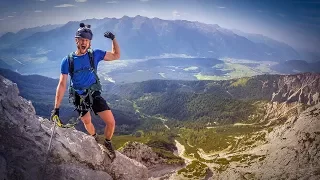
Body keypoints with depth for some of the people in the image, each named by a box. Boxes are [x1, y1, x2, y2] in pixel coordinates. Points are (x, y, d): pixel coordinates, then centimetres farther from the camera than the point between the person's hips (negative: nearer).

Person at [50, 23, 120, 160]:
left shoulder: (95, 54, -7)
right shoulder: (67, 61, -12)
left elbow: (116, 55, 0)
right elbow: (62, 84, -11)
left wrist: (113, 39, -15)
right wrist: (56, 107, -14)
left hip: (95, 95, 0)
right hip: (79, 98, 0)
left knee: (111, 122, -11)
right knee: (87, 123, 20)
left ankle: (108, 143, 20)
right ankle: (94, 139, 54)